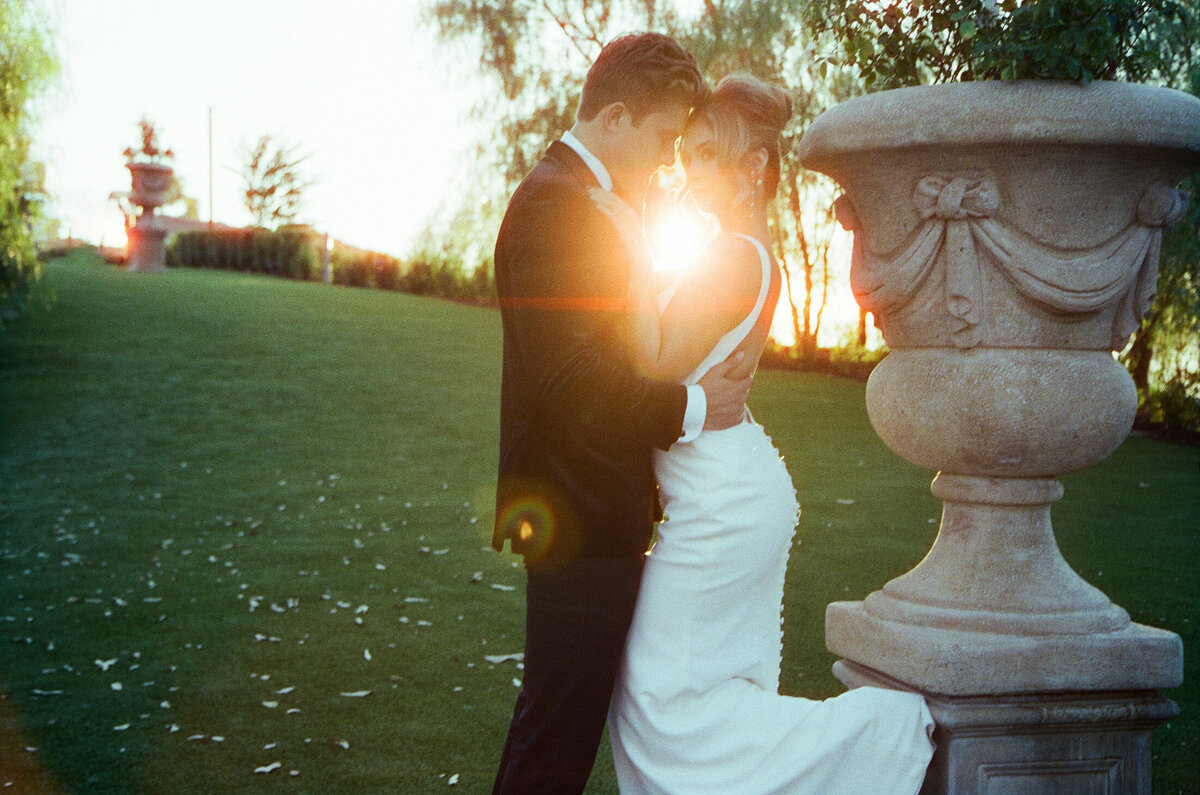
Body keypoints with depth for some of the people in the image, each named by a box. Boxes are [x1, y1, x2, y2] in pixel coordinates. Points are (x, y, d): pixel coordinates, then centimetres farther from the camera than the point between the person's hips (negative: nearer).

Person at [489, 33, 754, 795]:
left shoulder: (583, 201, 18)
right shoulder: (553, 202, -16)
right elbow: (565, 374, -25)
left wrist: (705, 374, 7)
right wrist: (688, 409, -16)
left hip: (598, 513, 11)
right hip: (579, 519, -11)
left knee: (562, 727, 18)